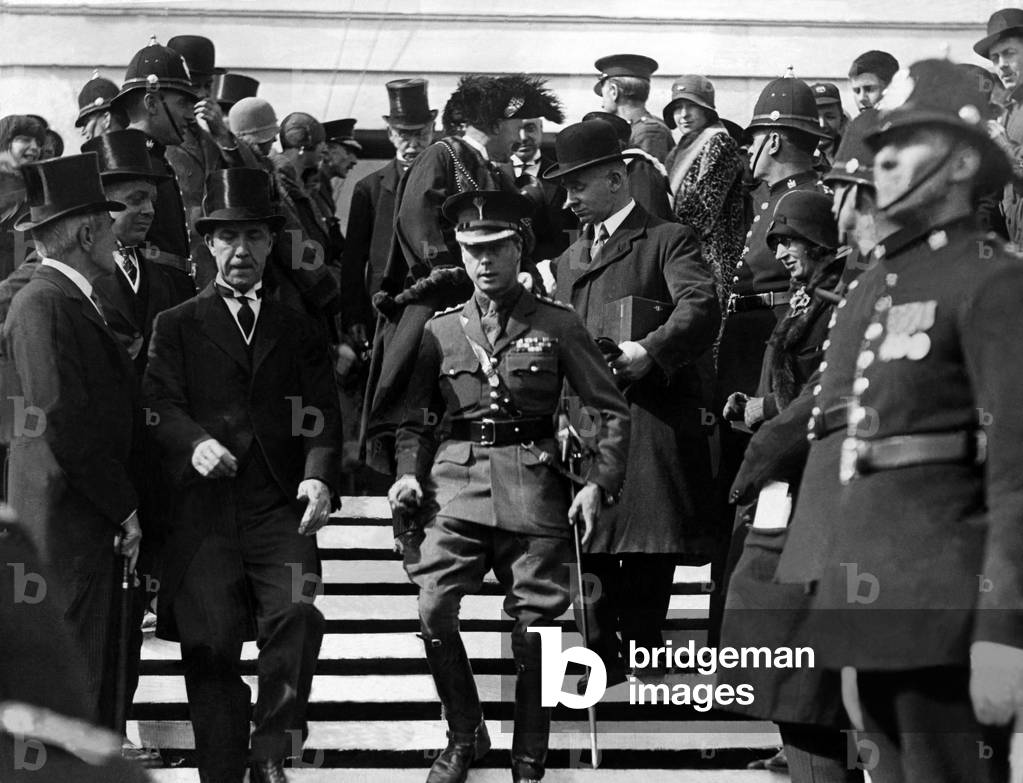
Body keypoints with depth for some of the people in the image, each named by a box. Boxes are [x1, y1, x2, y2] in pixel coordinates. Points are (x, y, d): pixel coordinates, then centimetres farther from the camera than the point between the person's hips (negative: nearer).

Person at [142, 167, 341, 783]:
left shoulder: (297, 328, 18)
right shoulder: (177, 326, 13)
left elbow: (322, 414, 10)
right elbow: (161, 404, 1)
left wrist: (320, 477, -9)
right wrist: (196, 442, -21)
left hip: (280, 506, 1)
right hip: (203, 508, -1)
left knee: (296, 613, -22)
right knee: (211, 646, -4)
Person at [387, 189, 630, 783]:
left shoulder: (558, 326, 6)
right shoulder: (441, 330, 12)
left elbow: (613, 410, 6)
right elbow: (415, 418, 17)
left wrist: (599, 483, -5)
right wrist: (409, 474, -1)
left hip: (533, 488, -1)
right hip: (455, 485, 1)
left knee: (536, 625, -2)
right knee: (434, 610, -14)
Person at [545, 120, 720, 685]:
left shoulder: (667, 240, 4)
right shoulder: (569, 259, 25)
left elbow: (702, 308, -12)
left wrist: (650, 350, -24)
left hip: (651, 418, -5)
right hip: (584, 422, 6)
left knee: (650, 547, -6)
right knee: (589, 544, -1)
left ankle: (643, 653, 2)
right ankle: (600, 655, 5)